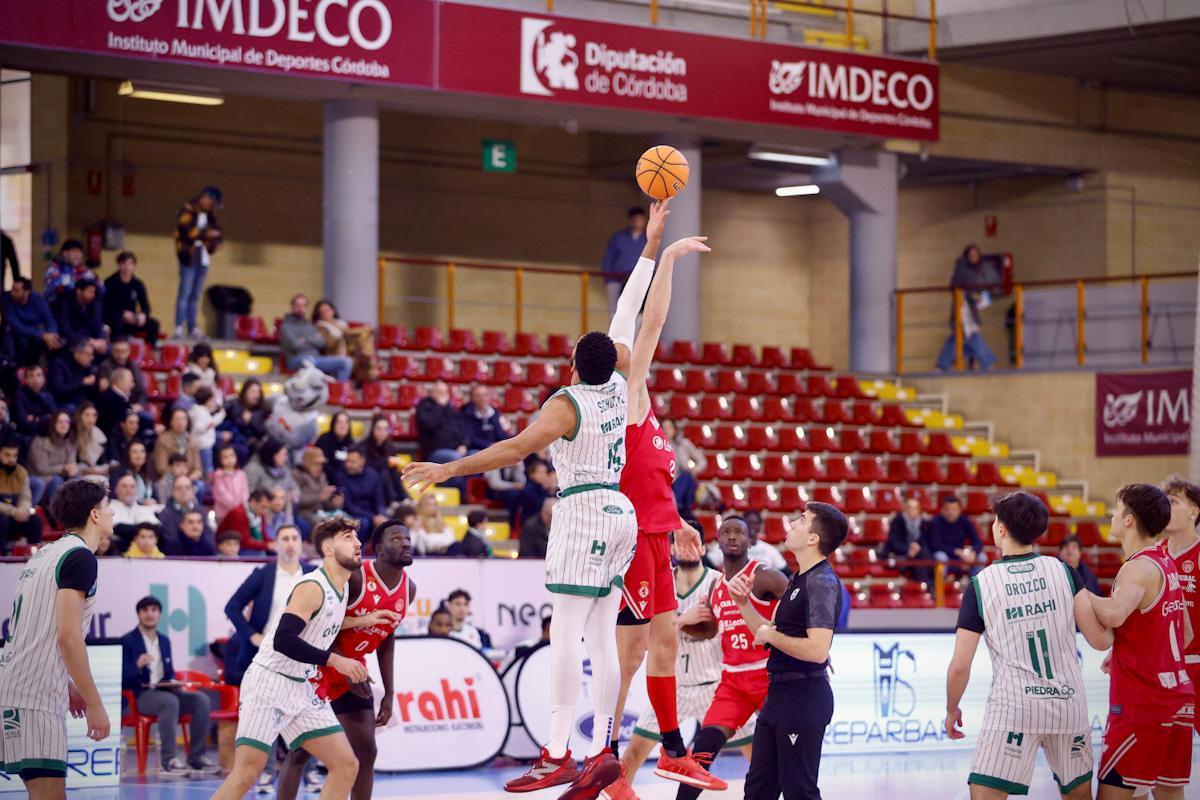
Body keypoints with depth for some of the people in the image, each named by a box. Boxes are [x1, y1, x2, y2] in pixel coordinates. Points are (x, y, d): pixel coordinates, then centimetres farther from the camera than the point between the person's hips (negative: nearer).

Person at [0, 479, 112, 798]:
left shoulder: (46, 553, 18)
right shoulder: (80, 556, -9)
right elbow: (67, 636, -17)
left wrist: (68, 686, 27)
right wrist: (94, 703, -13)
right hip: (36, 697, -10)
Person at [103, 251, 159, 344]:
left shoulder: (138, 284, 3)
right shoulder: (110, 283, -10)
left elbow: (146, 306, 4)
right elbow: (106, 307, -13)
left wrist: (143, 315, -21)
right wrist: (123, 313, -27)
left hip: (131, 321, 4)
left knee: (153, 323, -19)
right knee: (118, 322, -39)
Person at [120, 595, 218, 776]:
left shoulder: (164, 641, 21)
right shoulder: (127, 641, 2)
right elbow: (122, 679, -6)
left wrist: (174, 684, 3)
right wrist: (137, 666, -25)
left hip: (165, 691, 6)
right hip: (141, 695, -6)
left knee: (202, 699, -19)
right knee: (170, 701, -37)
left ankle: (196, 756, -18)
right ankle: (169, 759, -36)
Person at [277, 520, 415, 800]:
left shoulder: (408, 590, 0)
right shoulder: (354, 577, -23)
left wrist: (389, 693, 8)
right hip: (319, 666, -7)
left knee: (366, 751, 5)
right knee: (301, 751, -6)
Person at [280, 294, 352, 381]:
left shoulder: (310, 326, 25)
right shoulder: (286, 326, 5)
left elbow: (321, 342, 11)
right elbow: (295, 344, -10)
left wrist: (306, 340, -1)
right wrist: (313, 340, 6)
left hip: (316, 358, 7)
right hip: (297, 361, -7)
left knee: (346, 362, -11)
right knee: (309, 360, -44)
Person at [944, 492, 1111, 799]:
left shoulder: (980, 584, -2)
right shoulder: (1064, 571, 3)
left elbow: (960, 667, -3)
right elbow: (1101, 640, -1)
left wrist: (951, 709, 14)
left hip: (1013, 706, -3)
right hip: (1069, 702, 3)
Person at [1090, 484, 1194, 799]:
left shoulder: (1139, 568, -15)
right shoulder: (1165, 563, 13)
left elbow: (1114, 615, -36)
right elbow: (1186, 634, 22)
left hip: (1141, 703, -9)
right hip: (1176, 697, 9)